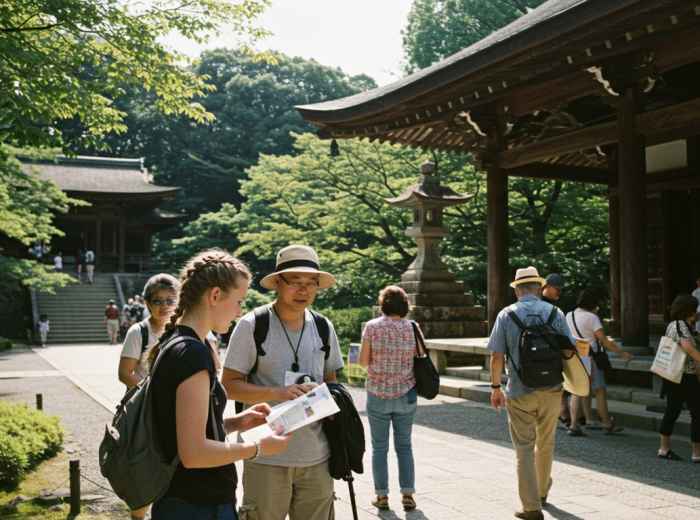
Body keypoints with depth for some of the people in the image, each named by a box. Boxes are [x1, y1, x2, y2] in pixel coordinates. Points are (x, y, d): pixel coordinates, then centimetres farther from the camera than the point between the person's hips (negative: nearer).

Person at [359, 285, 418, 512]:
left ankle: (382, 496, 13)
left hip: (378, 394, -2)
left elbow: (363, 361, -5)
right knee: (404, 446, 13)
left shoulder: (372, 327, -8)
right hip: (406, 394, 2)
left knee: (379, 447, 9)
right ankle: (407, 495, 11)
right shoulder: (411, 327, -3)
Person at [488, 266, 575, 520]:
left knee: (524, 449, 5)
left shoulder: (506, 315, -5)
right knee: (545, 444, 20)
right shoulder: (555, 313, -1)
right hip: (552, 390, 2)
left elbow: (497, 356, -6)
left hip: (519, 392, -2)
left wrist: (495, 388, 5)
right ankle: (542, 493, 39)